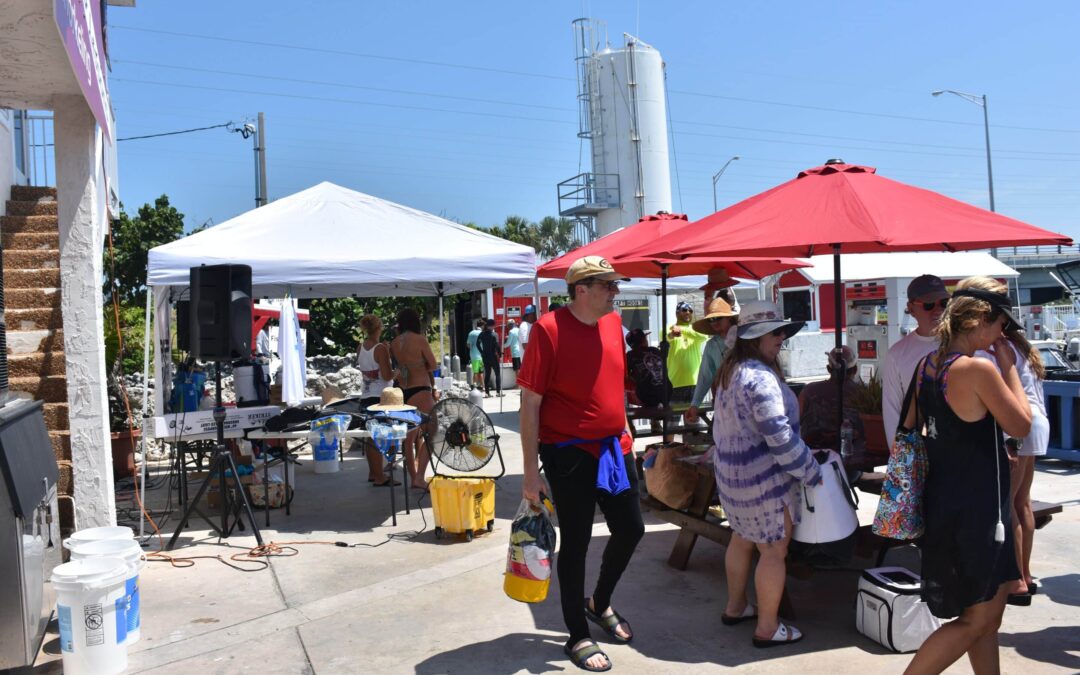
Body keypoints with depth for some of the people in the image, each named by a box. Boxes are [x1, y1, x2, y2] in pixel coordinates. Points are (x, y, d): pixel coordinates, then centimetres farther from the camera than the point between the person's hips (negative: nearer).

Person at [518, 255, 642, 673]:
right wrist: (531, 471, -15)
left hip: (613, 446, 7)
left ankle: (599, 604, 40)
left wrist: (626, 434, 17)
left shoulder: (612, 323, 4)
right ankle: (577, 636, 24)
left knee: (631, 529, 14)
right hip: (569, 453, -7)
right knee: (576, 543, 5)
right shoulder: (549, 329, -16)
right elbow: (530, 403, -15)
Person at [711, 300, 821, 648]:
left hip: (732, 470, 10)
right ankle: (767, 628, 14)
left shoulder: (730, 371, 7)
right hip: (762, 478, -10)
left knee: (742, 538, 23)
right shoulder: (760, 378, -23)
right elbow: (780, 437, -26)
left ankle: (735, 607, 37)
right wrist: (811, 473, -15)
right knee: (774, 551, 3)